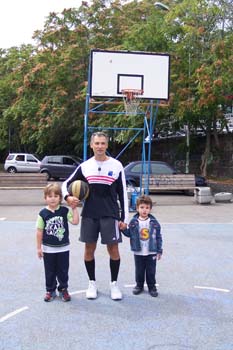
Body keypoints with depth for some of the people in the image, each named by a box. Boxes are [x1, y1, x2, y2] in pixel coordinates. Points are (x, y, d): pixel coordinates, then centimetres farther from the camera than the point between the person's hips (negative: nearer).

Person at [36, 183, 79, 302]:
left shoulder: (65, 211, -6)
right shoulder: (43, 213, -8)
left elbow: (75, 221, -14)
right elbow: (39, 231, -4)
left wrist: (74, 208, -18)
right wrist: (39, 247, -3)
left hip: (63, 248, 1)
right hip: (48, 249, 0)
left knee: (63, 271, 11)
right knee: (50, 272, 12)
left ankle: (63, 289, 28)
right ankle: (50, 291, 27)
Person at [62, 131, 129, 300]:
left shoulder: (116, 165, -2)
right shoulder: (85, 166, 3)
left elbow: (123, 193, 0)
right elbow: (67, 183, 11)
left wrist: (124, 217, -3)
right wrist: (68, 197, -11)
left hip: (110, 215, -2)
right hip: (89, 215, 2)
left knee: (113, 249, 1)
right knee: (89, 249, 7)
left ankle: (114, 284, 18)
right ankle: (92, 283, 24)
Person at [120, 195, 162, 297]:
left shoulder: (154, 222, -5)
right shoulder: (133, 222, -6)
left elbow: (158, 237, 0)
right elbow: (129, 234, 4)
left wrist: (159, 251, 0)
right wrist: (124, 229, -16)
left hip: (151, 253, 0)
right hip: (138, 253, 1)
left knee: (151, 271, 9)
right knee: (139, 271, 13)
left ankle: (152, 287, 25)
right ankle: (139, 285, 31)